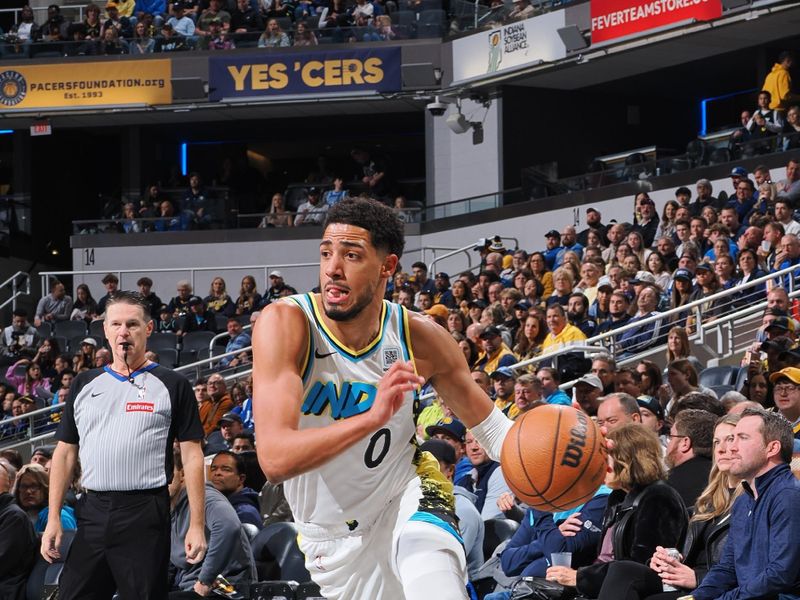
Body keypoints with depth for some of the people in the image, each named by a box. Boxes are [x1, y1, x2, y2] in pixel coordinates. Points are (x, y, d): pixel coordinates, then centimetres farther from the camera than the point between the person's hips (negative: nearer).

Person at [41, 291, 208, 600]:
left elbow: (192, 455, 0)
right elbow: (65, 453, 15)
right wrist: (53, 518, 6)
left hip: (146, 515, -4)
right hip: (93, 513, 4)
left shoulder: (172, 385, 3)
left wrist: (197, 525, -7)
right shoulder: (84, 385, 14)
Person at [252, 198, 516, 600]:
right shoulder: (285, 323, -25)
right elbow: (275, 459, -35)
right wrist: (372, 417, -50)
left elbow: (487, 423, 2)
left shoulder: (421, 338, -14)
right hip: (329, 535, 0)